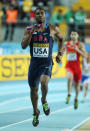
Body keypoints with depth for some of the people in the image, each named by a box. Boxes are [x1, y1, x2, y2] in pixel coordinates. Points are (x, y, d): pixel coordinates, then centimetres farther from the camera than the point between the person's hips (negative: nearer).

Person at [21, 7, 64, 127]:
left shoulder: (52, 29, 0)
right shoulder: (29, 30, 1)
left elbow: (61, 39, 18)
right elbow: (23, 46, -9)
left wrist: (59, 53, 9)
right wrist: (31, 32, -19)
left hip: (47, 64, -2)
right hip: (34, 63, 2)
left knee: (44, 83, -29)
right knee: (33, 89, 11)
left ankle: (44, 101, 4)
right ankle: (36, 113, 34)